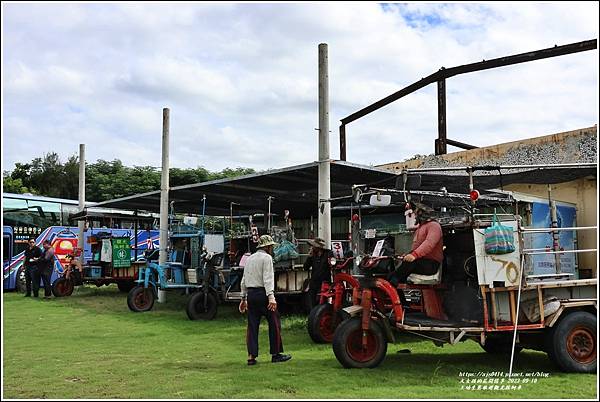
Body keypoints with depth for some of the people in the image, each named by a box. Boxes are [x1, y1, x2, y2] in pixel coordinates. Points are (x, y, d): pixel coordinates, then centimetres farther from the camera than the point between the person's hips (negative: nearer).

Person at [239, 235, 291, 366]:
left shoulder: (249, 258, 17)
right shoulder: (266, 258, -6)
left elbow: (244, 280, 19)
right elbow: (268, 279, -17)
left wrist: (243, 298, 24)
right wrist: (271, 297, -24)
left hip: (250, 294, 7)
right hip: (262, 293, -7)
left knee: (252, 325, 7)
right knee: (274, 323, 4)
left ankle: (251, 356, 3)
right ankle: (275, 354, 7)